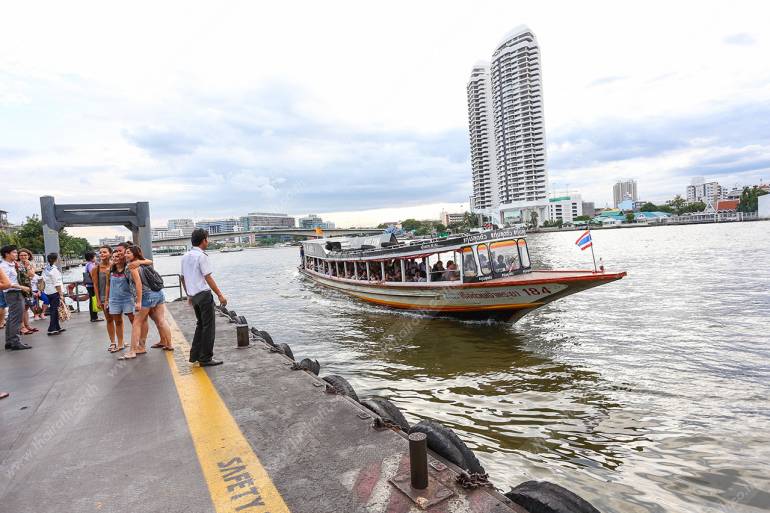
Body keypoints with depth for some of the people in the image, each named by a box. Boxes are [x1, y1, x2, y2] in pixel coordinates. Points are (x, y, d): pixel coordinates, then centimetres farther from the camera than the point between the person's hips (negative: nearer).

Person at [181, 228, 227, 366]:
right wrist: (220, 295, -15)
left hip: (193, 295, 9)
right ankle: (206, 358, 3)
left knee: (200, 325, 19)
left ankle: (194, 355, 22)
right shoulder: (201, 256, -14)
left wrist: (189, 295, 26)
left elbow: (183, 278, 18)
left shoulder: (185, 256, 12)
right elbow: (208, 278, -17)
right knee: (208, 327, -1)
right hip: (204, 294, -9)